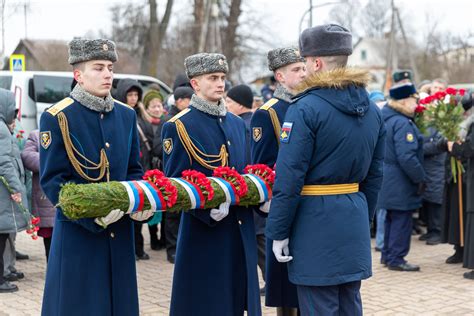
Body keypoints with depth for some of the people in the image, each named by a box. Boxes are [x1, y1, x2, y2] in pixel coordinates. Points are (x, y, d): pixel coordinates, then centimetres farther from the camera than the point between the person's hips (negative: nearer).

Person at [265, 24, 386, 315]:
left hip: (316, 218, -7)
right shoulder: (372, 111, 8)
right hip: (355, 218, 7)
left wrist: (278, 232, -9)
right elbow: (374, 174, 13)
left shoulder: (305, 109, -14)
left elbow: (289, 178, -16)